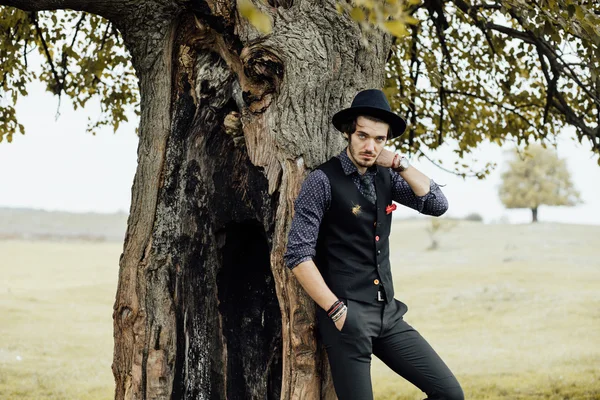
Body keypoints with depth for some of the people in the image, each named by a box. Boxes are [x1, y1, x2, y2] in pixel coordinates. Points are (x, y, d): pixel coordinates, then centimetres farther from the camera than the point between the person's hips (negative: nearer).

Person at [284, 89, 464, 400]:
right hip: (347, 318, -6)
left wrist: (398, 163, -6)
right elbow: (298, 255, -14)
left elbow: (437, 205, 1)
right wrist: (337, 310, -15)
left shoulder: (385, 177, 9)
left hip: (388, 314, 6)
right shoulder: (323, 181, -10)